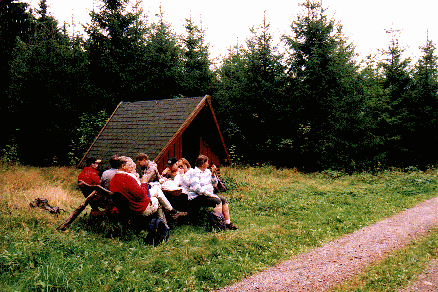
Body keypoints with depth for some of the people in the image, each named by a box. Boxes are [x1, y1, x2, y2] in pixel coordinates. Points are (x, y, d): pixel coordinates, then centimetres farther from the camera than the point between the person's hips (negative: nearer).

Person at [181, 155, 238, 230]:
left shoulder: (207, 171, 14)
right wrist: (210, 194, -23)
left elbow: (214, 184, 14)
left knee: (223, 199, -8)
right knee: (217, 201, -24)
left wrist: (213, 173, -1)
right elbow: (197, 189, -22)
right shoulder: (194, 173, -13)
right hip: (195, 198, -9)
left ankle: (228, 222, -7)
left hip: (207, 195, 9)